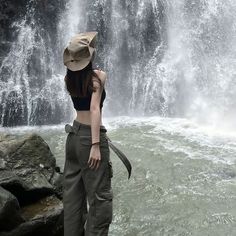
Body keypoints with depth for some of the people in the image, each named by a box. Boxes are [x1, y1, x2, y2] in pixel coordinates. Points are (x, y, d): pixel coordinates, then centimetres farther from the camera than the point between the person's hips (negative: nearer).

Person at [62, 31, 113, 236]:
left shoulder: (69, 78, 6)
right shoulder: (98, 75, -11)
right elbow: (94, 109, -20)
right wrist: (96, 145, -24)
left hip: (74, 135, 8)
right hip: (90, 136, -7)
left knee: (72, 194, 16)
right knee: (100, 196, 2)